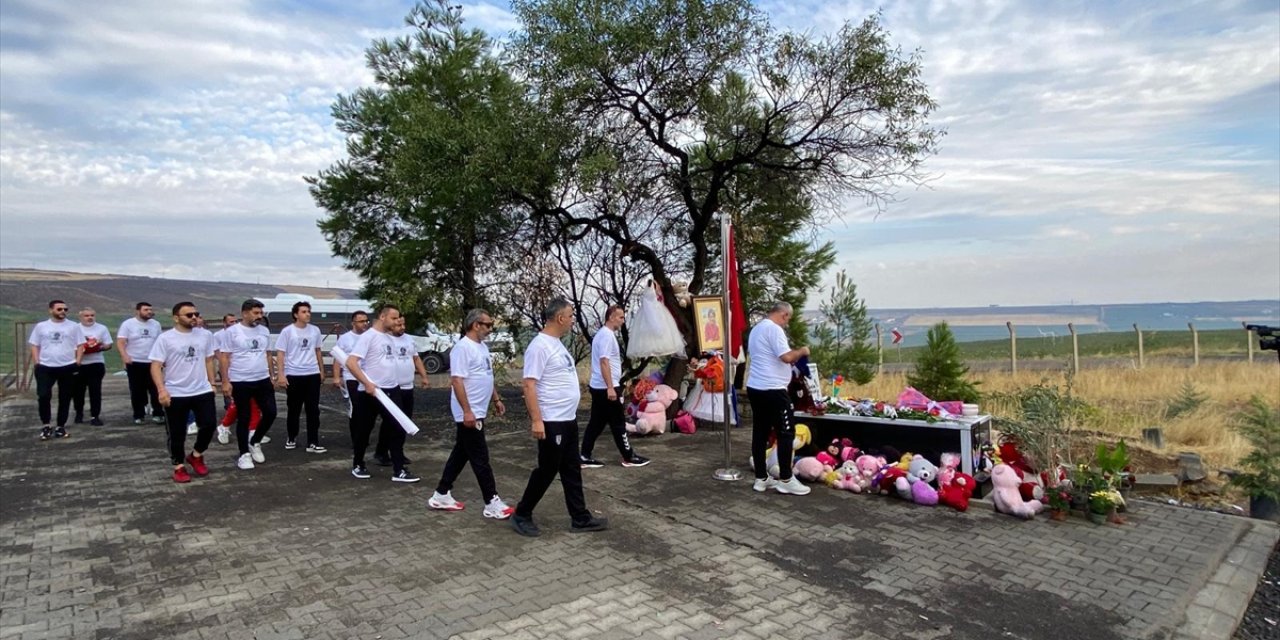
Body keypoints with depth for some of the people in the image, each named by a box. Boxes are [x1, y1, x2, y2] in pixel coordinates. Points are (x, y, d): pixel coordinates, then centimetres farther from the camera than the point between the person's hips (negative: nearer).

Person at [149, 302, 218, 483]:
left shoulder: (205, 335, 4)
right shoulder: (165, 338, -8)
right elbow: (156, 366, -11)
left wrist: (212, 384, 10)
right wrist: (161, 389, -21)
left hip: (203, 391, 3)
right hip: (176, 394, -3)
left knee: (209, 424, 0)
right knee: (177, 433, 6)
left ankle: (196, 455, 24)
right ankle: (179, 467, 20)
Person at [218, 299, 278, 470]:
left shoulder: (264, 331, 8)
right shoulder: (232, 332, -8)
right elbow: (224, 357, -7)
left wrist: (271, 375, 14)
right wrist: (225, 381, -12)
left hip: (263, 381, 5)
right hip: (240, 382, -5)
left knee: (270, 413, 3)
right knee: (244, 418, 4)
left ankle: (255, 443, 26)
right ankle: (244, 454, 16)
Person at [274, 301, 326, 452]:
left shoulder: (315, 330, 5)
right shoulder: (287, 331, -6)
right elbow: (280, 354, -6)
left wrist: (322, 371, 18)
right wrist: (281, 375, -13)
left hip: (313, 375, 3)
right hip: (293, 375, -3)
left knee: (313, 409, 0)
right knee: (294, 409, 10)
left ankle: (312, 443, 2)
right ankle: (291, 438, 29)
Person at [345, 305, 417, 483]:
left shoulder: (389, 338, 11)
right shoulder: (368, 336, -13)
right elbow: (351, 363, -21)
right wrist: (367, 383, -25)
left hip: (392, 390, 7)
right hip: (372, 392, -7)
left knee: (398, 429, 3)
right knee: (364, 431, 9)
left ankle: (399, 470, 7)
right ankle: (358, 465, 29)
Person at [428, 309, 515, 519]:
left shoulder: (482, 346, 12)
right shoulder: (463, 348, -18)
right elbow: (457, 380, -23)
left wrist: (496, 399, 22)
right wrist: (467, 411, -26)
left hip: (478, 412, 10)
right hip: (469, 414, -10)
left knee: (461, 454, 16)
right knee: (480, 458, -4)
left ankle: (441, 495, 26)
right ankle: (492, 503, 3)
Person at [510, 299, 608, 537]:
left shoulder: (557, 344, 12)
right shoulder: (539, 346, -19)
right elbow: (529, 385, -23)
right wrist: (536, 420, -26)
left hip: (569, 419, 10)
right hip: (552, 422, -10)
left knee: (572, 470, 14)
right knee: (547, 471, 2)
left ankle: (580, 518, 22)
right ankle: (521, 515, 18)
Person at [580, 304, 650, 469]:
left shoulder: (602, 334, 16)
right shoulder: (607, 335, -16)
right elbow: (604, 362, -23)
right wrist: (610, 387, -25)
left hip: (598, 387, 10)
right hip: (606, 388, -10)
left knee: (596, 423, 11)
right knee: (618, 424, 0)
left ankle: (585, 457, 12)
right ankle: (629, 457, 10)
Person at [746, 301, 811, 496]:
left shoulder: (756, 328, 17)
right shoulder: (774, 329, -13)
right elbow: (786, 357, -21)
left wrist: (795, 354, 20)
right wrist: (801, 351, -3)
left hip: (755, 387, 9)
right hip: (772, 389, -9)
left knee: (760, 433, 10)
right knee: (786, 432, 0)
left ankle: (761, 479, 15)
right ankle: (785, 480, 4)